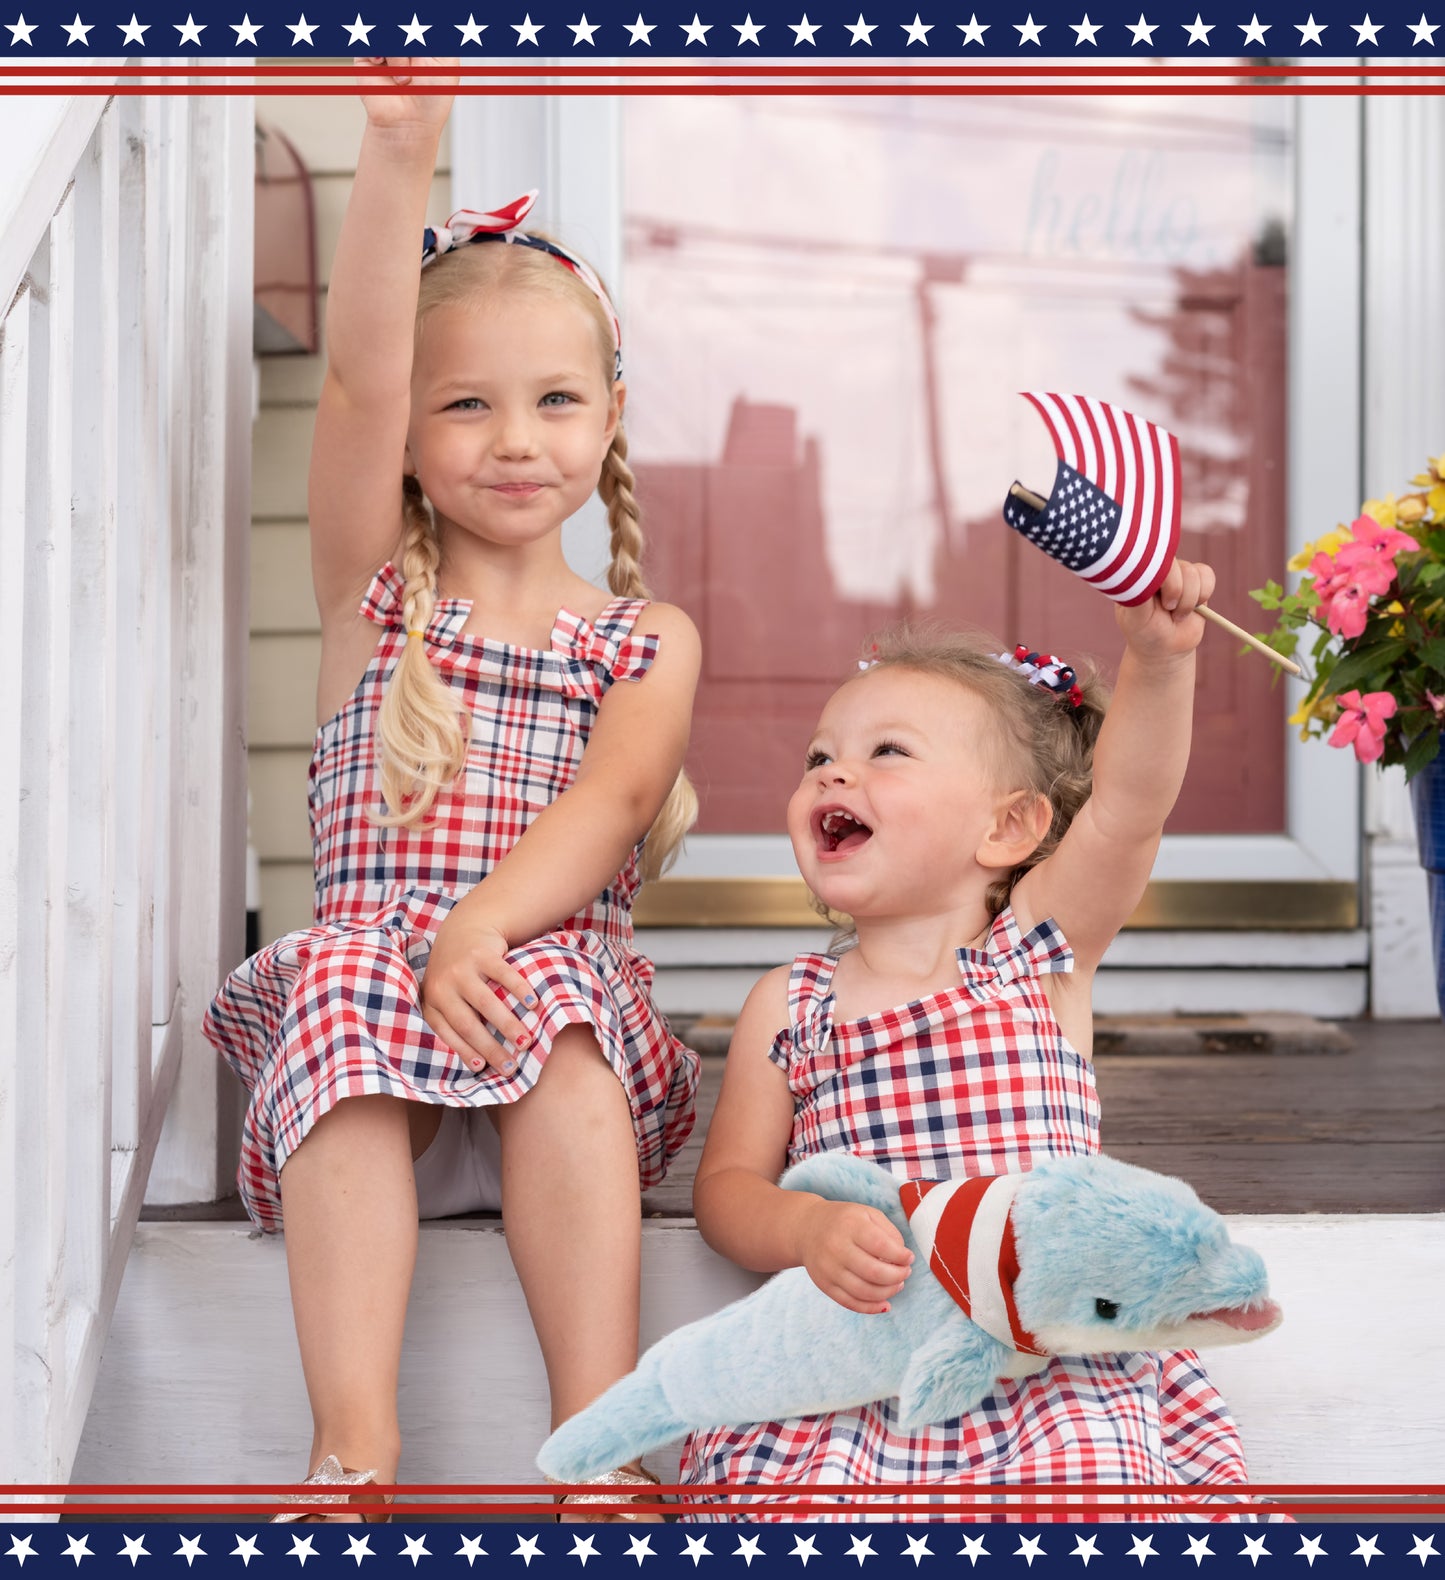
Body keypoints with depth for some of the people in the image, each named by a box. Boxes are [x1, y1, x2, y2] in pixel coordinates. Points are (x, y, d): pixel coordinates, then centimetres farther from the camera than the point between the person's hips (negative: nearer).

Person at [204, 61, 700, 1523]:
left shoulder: (649, 636, 13)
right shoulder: (373, 587, 12)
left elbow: (612, 798, -7)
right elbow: (357, 382, -5)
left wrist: (483, 928, -26)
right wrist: (399, 152, -18)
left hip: (559, 977, 0)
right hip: (374, 968, 0)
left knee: (554, 1006, -33)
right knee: (343, 987, -33)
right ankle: (353, 1441, -40)